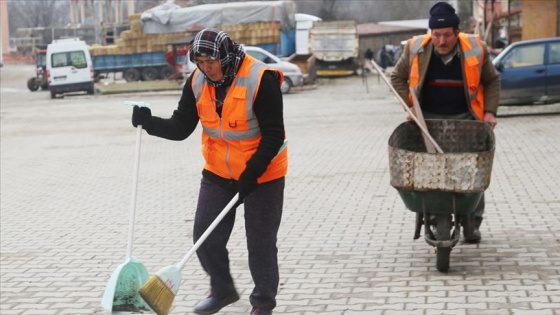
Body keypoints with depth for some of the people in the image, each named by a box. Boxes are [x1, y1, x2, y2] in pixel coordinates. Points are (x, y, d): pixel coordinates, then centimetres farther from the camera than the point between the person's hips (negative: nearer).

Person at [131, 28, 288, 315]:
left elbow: (273, 135, -21)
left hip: (262, 174, -5)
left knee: (261, 242, 3)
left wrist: (251, 174, -25)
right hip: (217, 173, 5)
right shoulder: (197, 82, -6)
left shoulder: (261, 80, -23)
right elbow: (180, 128, -3)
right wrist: (150, 122, -20)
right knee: (205, 236, 6)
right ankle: (222, 290, 28)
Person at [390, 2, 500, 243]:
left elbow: (492, 81, 6)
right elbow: (397, 78, 6)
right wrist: (410, 106, -4)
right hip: (428, 119, 0)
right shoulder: (415, 49, -8)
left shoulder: (476, 50, -8)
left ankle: (472, 222, 8)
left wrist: (489, 111, -3)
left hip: (465, 119, 0)